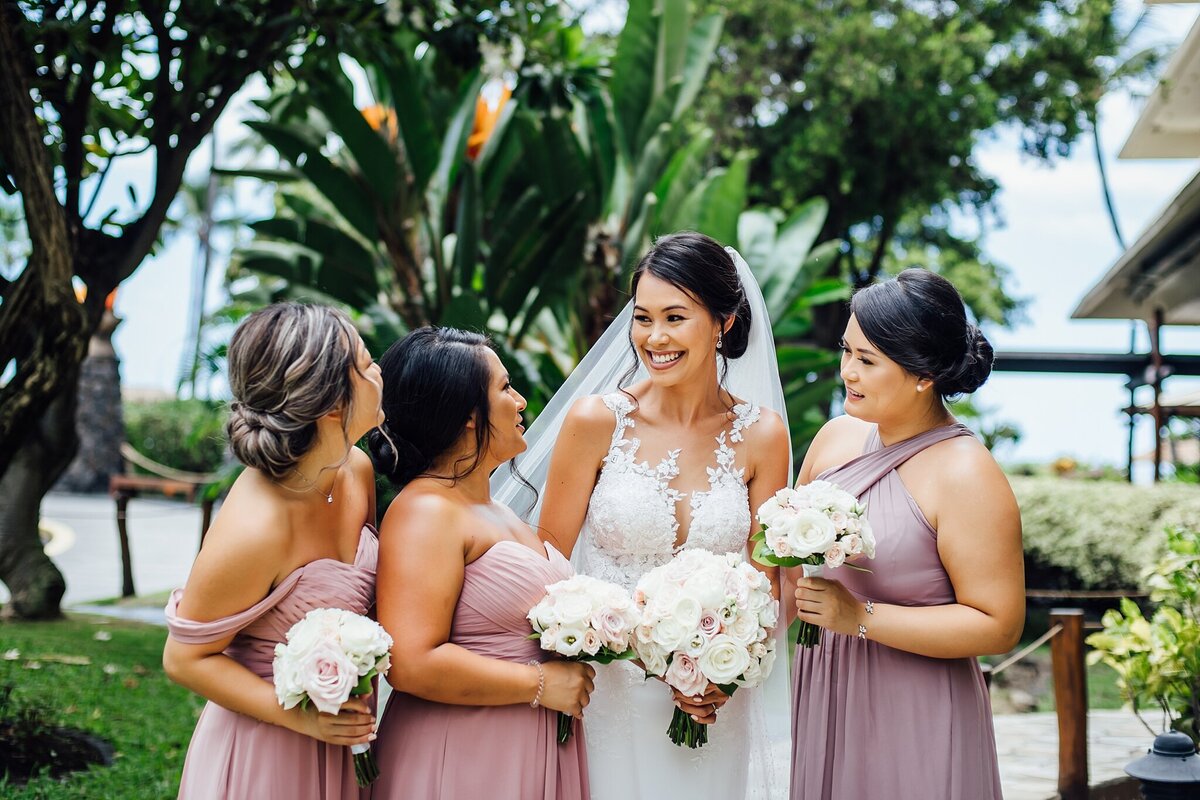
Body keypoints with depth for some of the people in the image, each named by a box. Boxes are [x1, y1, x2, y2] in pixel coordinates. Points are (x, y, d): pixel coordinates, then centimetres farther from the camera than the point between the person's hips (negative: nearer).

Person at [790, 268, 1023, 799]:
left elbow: (998, 625, -18)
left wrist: (860, 617, -22)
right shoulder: (836, 437, 3)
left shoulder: (965, 475, -17)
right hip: (823, 701, 6)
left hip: (915, 716, -6)